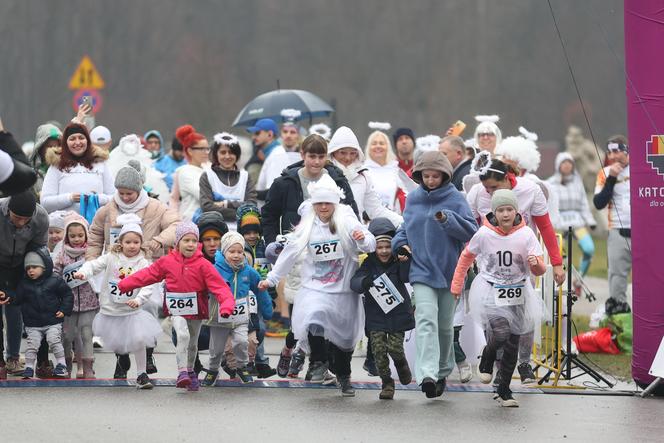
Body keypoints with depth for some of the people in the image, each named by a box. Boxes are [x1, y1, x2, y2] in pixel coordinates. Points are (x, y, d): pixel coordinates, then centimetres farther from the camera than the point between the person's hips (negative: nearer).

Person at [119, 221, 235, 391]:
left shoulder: (203, 265, -12)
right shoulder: (167, 262, -5)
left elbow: (219, 286, -17)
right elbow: (147, 275, 5)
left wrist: (226, 305, -33)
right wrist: (124, 285, 7)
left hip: (196, 310, 1)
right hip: (176, 310, -1)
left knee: (192, 343, 17)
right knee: (182, 335, -24)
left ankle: (190, 370, 40)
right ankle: (182, 371, -19)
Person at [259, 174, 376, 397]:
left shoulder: (347, 221, -6)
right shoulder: (307, 225, 3)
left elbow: (370, 244, -15)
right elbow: (289, 253, 11)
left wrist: (363, 239, -38)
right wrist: (271, 279, 11)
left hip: (343, 290, -1)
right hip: (314, 288, 1)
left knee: (345, 336, 9)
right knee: (313, 319, -26)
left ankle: (343, 377, 31)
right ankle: (319, 362, -4)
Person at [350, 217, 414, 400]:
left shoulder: (397, 262, -4)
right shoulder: (369, 264, -5)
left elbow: (406, 277, -21)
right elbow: (354, 282, -18)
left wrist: (405, 260, -36)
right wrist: (363, 283, -41)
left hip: (398, 312, 0)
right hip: (376, 315, 0)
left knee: (395, 347, -9)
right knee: (379, 349, -7)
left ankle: (401, 363, 26)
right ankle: (387, 383, 8)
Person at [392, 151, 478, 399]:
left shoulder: (455, 199, -3)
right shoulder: (413, 199, 7)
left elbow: (471, 231, -10)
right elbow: (405, 227, 19)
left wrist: (448, 220, -23)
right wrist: (401, 244, 0)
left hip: (449, 271, 0)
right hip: (422, 270, 0)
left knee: (445, 325, 12)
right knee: (426, 320, -17)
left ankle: (443, 371, 30)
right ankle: (427, 374, -29)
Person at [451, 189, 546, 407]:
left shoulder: (526, 234, -7)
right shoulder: (484, 234, -9)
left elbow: (540, 270, -6)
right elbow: (467, 256, 10)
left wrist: (535, 263, -29)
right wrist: (457, 284, 13)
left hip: (518, 295, 2)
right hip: (491, 293, -2)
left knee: (512, 345, 6)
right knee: (501, 334, -24)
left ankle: (504, 391, 23)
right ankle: (487, 360, 10)